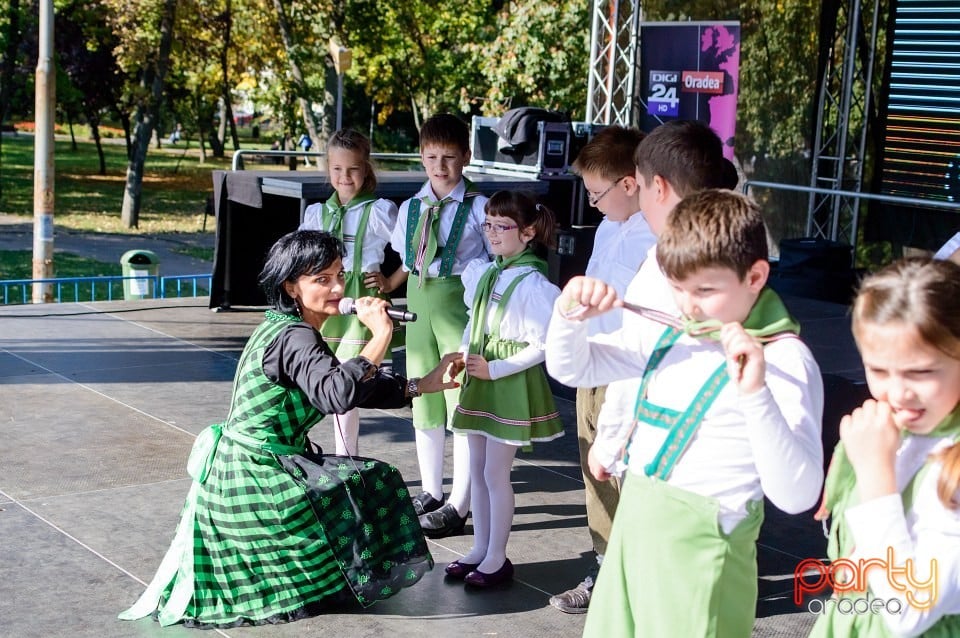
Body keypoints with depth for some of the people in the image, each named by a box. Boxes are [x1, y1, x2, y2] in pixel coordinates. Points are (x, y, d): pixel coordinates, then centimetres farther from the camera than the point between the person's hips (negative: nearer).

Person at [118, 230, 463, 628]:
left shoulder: (286, 329, 9)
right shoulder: (294, 338, -21)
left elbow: (358, 387, 13)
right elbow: (337, 396, -38)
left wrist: (421, 386, 6)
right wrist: (380, 336, -31)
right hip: (257, 480, -9)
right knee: (365, 494, 1)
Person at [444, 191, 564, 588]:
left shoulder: (532, 283, -16)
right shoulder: (482, 272, 7)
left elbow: (543, 346, -17)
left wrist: (494, 369, -17)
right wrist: (464, 356, 4)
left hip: (511, 384, -7)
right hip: (479, 380, 8)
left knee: (496, 473, -2)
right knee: (477, 470, 13)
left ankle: (497, 558, 10)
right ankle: (480, 549, 24)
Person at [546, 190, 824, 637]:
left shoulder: (782, 359, -15)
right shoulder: (668, 332, 6)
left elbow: (796, 496, -24)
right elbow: (574, 364, 19)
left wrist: (755, 394, -35)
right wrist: (569, 313, -2)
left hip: (696, 550, -7)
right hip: (635, 529, 7)